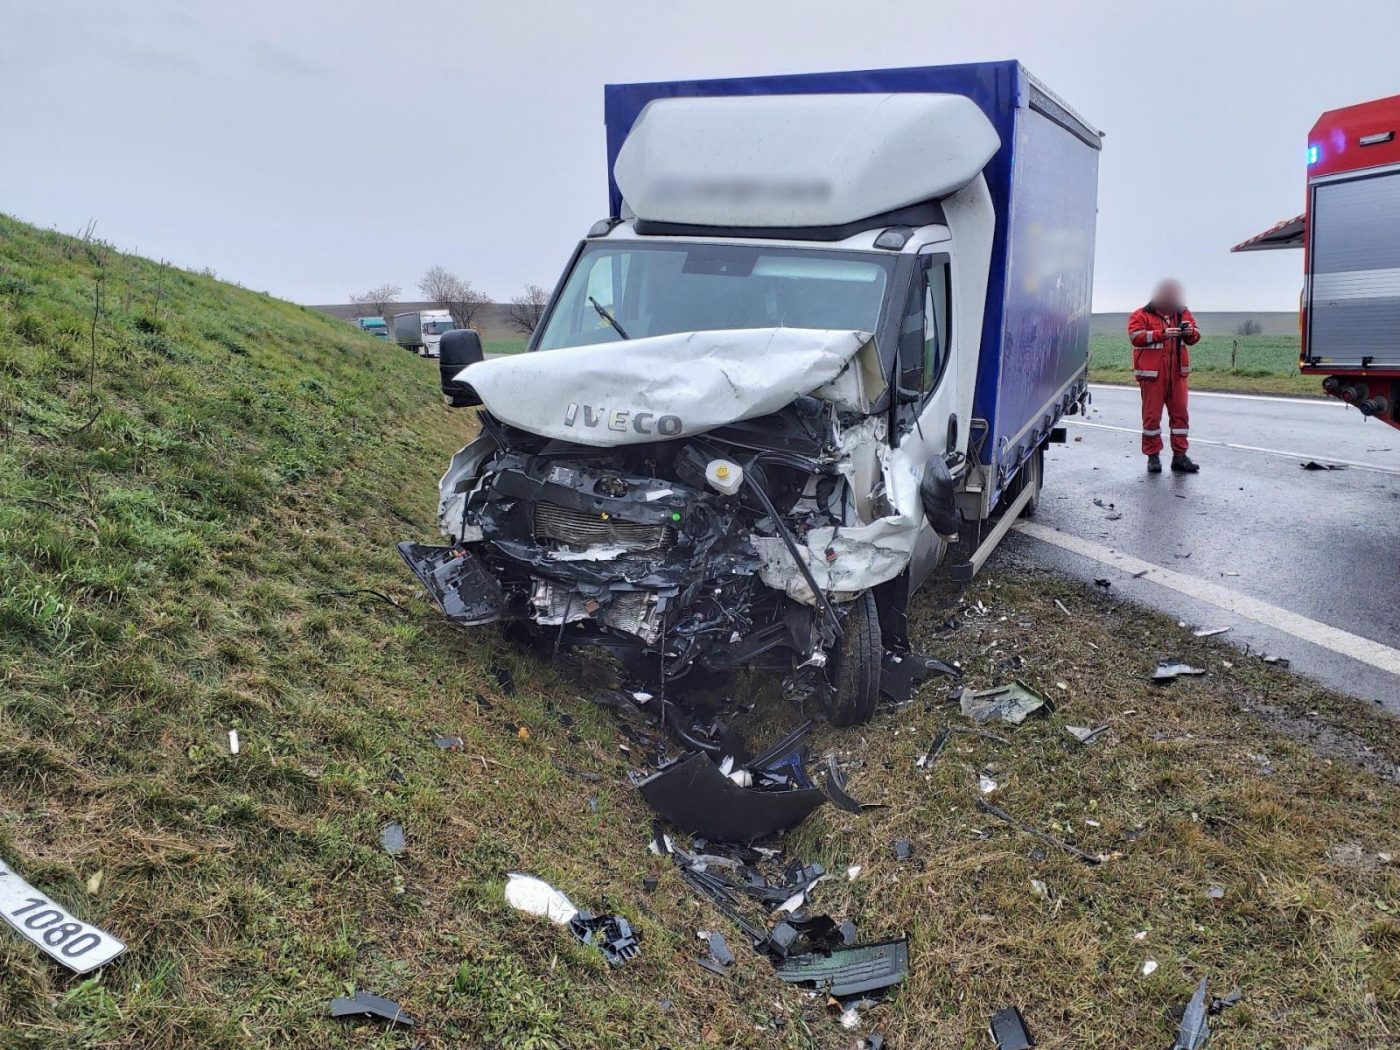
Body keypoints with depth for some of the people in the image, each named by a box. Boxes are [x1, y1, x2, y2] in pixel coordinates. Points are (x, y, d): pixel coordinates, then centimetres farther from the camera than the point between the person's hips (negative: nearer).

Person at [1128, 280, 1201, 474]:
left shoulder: (1183, 314, 14)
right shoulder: (1141, 315, -1)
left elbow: (1195, 338, 15)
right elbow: (1136, 336, -14)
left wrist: (1191, 332, -9)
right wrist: (1162, 333, -22)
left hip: (1177, 373, 5)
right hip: (1152, 373, -5)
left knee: (1180, 412, 4)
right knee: (1152, 414, -1)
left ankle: (1180, 456, 10)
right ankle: (1153, 456, 8)